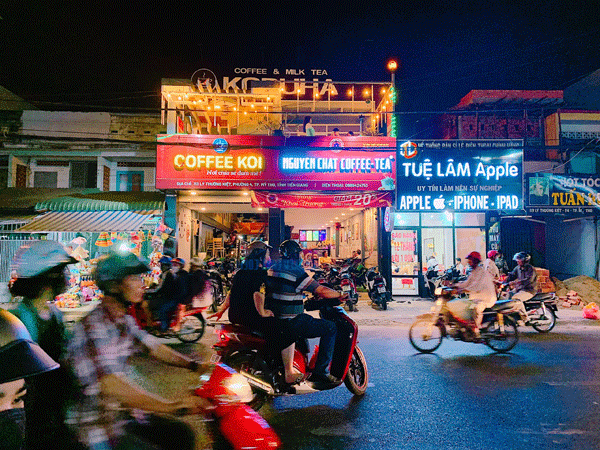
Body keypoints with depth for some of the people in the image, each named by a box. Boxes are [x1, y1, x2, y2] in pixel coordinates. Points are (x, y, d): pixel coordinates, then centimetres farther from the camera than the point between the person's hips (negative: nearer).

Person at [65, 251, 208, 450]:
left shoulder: (124, 320, 7)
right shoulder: (95, 326, -25)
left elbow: (154, 347, 11)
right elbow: (112, 386, -36)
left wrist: (194, 364, -3)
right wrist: (173, 406, -40)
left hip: (124, 411, 9)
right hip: (99, 424, -9)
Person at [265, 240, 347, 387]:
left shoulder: (272, 269, 9)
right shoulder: (297, 272, -16)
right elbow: (322, 291, -17)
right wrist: (340, 295, -1)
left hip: (274, 320, 9)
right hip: (291, 322, -9)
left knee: (306, 321, 36)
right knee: (330, 328, -4)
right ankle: (320, 372, -6)